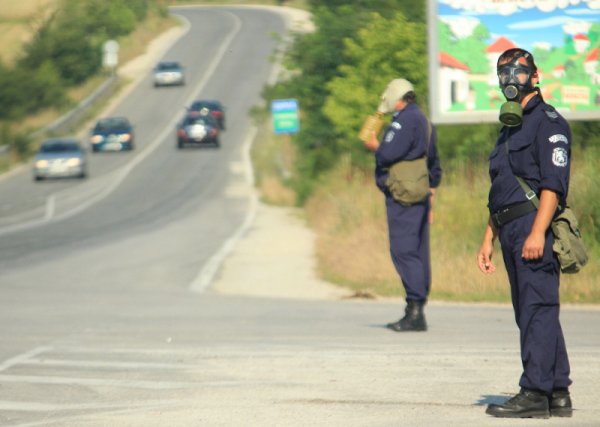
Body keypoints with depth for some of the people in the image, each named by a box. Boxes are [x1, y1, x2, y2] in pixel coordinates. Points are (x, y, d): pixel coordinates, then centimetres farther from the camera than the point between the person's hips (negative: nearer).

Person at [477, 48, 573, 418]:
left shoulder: (547, 121, -5)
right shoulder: (510, 127, 24)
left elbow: (554, 182, -15)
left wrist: (538, 232, -24)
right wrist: (488, 240, 21)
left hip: (534, 226, -10)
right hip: (511, 232, 10)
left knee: (538, 308, -12)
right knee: (535, 312, 9)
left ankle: (535, 393, -15)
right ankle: (558, 394, 12)